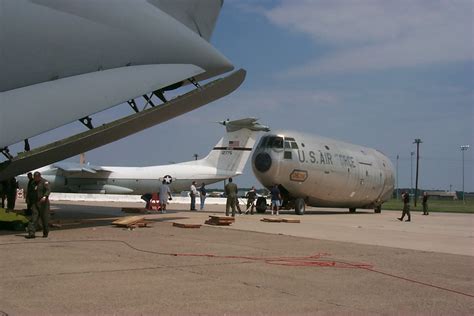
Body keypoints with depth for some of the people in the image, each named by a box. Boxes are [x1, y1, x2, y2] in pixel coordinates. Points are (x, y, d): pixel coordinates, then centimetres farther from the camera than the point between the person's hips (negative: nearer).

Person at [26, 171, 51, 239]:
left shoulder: (44, 182, -5)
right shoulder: (34, 183, 15)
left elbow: (48, 190, -21)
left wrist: (45, 196, -39)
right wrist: (31, 203, 21)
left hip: (43, 203, -5)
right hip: (35, 203, 5)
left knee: (45, 219, 2)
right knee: (33, 218, -6)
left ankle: (45, 233, 16)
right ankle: (31, 233, -12)